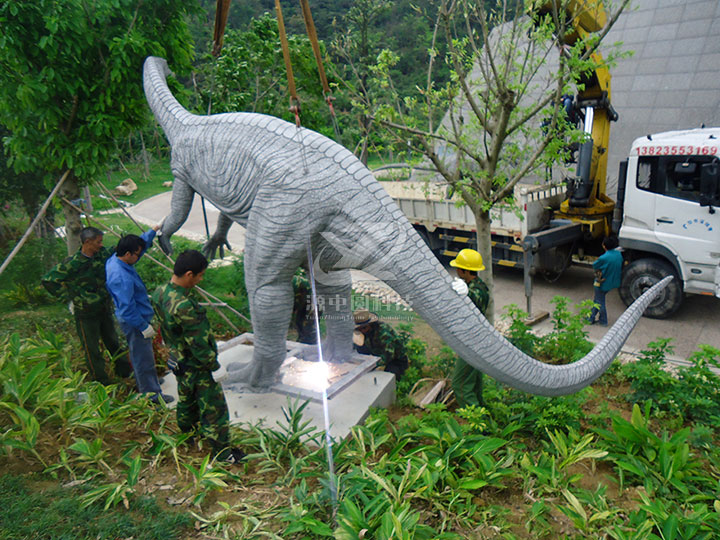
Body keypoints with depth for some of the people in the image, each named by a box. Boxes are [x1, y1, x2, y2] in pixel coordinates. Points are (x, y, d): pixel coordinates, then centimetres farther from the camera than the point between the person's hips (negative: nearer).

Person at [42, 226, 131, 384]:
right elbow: (48, 281, -15)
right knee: (92, 350, 7)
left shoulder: (101, 254, -3)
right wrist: (68, 298, -13)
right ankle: (102, 383, 19)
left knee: (114, 343, 19)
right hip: (86, 314, -6)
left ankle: (125, 372, 36)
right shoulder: (72, 263, -20)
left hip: (105, 309, 6)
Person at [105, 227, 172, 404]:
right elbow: (127, 308, -31)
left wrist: (153, 231, 17)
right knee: (144, 357, 3)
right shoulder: (122, 278, -33)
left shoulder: (115, 260, -2)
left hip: (137, 318, 10)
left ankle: (147, 382, 45)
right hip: (134, 322, -10)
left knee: (140, 354, 26)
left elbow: (141, 244, 16)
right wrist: (144, 326, -23)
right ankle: (152, 394, 16)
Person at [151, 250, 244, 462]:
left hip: (177, 359, 9)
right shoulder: (184, 306, -36)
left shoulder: (159, 293, -8)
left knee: (186, 396, 31)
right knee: (213, 407, 8)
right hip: (196, 366, -9)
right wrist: (213, 363, -13)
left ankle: (187, 428, 54)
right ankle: (222, 450, 22)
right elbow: (198, 343, -28)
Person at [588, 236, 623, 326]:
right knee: (597, 300, 22)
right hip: (613, 282, 7)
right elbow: (621, 267, 8)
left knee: (600, 302, 13)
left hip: (602, 284, -7)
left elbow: (594, 266, -11)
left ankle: (603, 321, 26)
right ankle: (591, 318, 30)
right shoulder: (619, 254, -7)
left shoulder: (603, 258, -29)